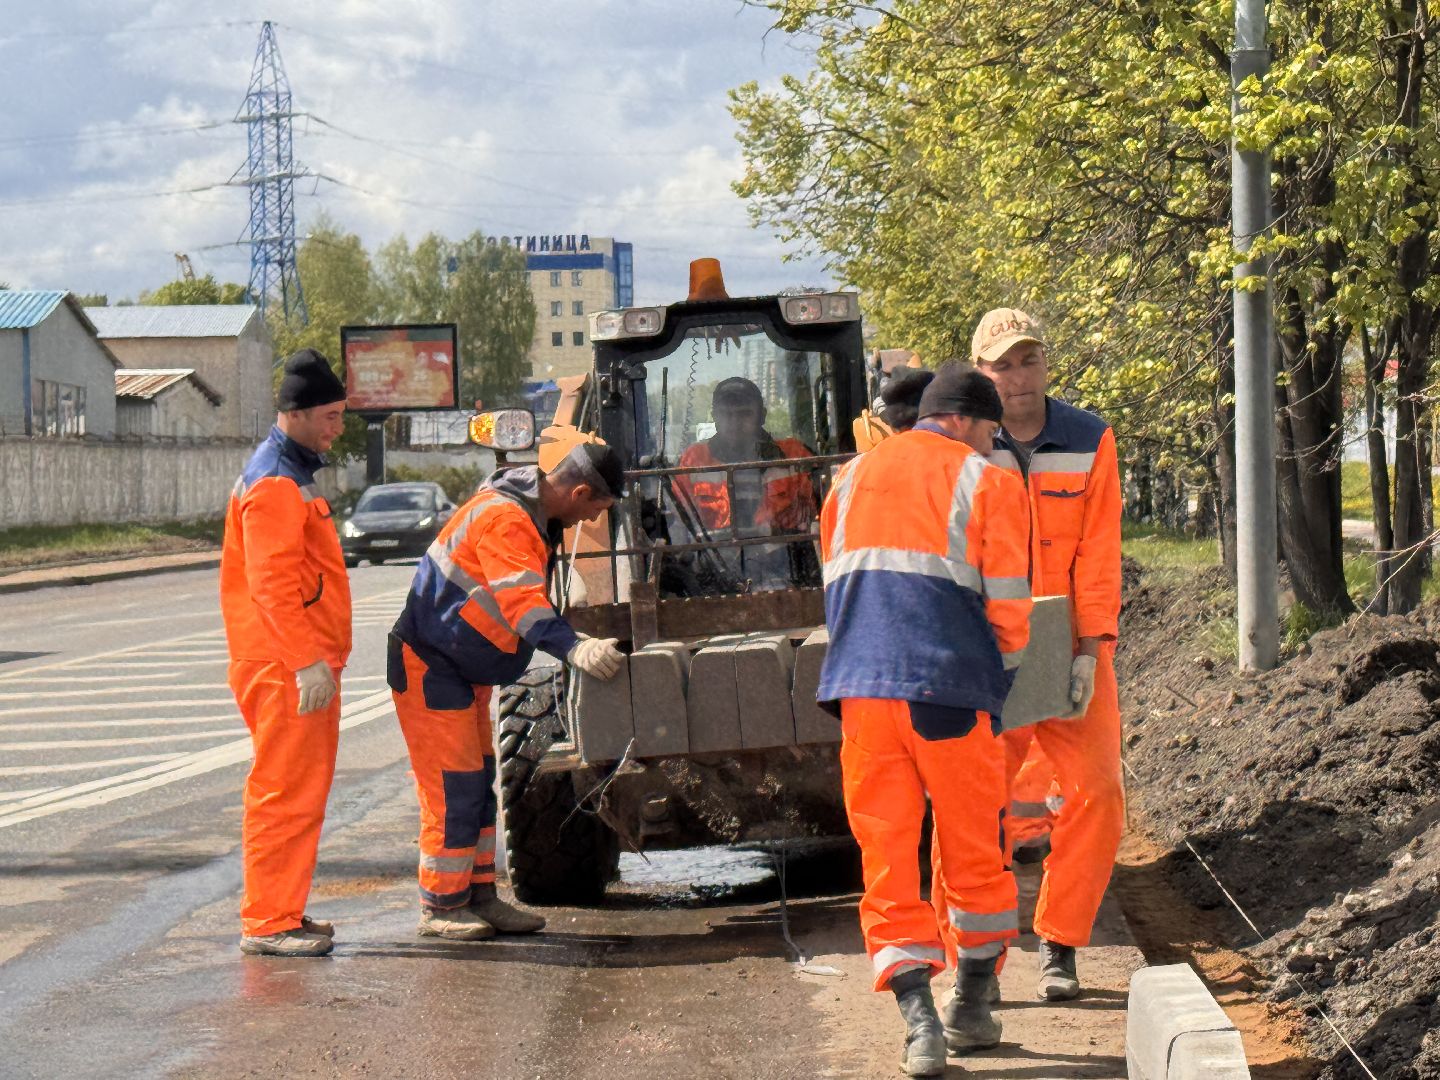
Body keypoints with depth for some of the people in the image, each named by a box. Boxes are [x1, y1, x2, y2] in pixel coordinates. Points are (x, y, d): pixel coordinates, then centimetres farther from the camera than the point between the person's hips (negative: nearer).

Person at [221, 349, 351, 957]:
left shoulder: (293, 476, 19)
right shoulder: (274, 484, -15)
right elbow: (271, 583, -22)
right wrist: (307, 661, -25)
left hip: (304, 663, 11)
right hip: (287, 670, -11)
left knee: (305, 788, 15)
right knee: (286, 791, -8)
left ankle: (284, 911, 22)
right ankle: (267, 923, -6)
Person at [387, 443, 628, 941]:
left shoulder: (534, 518, 8)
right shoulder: (503, 518, -26)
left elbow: (530, 602, 21)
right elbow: (521, 602, -39)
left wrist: (581, 640, 18)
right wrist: (574, 649, -50)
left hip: (466, 669, 11)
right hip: (429, 665, -11)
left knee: (477, 785, 12)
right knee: (452, 787, -9)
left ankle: (478, 897, 19)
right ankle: (440, 907, -1)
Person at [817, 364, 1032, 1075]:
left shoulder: (851, 478, 18)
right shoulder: (987, 483, 4)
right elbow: (1008, 604, -1)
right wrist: (1000, 674, 14)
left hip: (860, 689, 3)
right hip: (951, 691, -3)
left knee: (885, 852, 5)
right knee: (974, 851, 13)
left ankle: (919, 1023, -3)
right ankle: (971, 1010, 21)